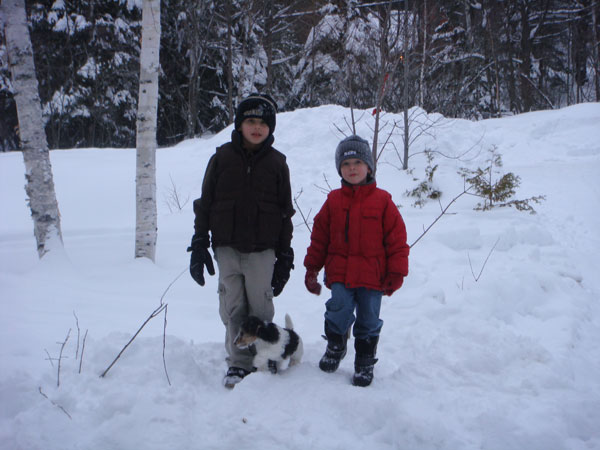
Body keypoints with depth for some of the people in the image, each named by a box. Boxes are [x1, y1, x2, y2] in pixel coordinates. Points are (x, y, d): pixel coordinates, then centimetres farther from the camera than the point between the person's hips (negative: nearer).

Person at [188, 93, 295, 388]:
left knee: (260, 307, 2)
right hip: (227, 247, 1)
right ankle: (238, 363, 14)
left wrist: (285, 256, 6)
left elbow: (285, 211, 9)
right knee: (232, 308, 2)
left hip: (262, 249, 0)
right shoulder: (222, 157, 4)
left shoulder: (276, 162, 5)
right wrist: (199, 244, 2)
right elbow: (204, 203, 7)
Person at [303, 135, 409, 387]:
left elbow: (397, 239, 1)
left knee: (368, 321, 7)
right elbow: (319, 236, 10)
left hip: (372, 276, -1)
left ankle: (365, 363, 25)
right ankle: (335, 347, 19)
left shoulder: (382, 201, -1)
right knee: (338, 312, -11)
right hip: (340, 274, 1)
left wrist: (396, 273, -2)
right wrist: (312, 269, 9)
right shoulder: (333, 201, 5)